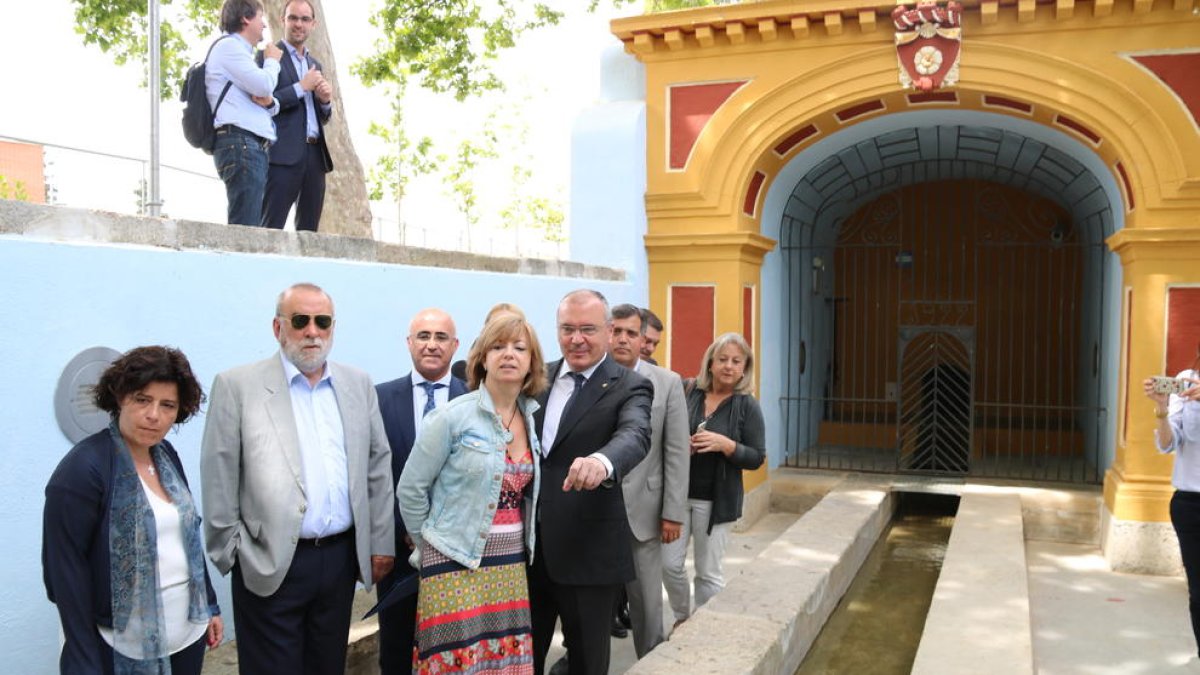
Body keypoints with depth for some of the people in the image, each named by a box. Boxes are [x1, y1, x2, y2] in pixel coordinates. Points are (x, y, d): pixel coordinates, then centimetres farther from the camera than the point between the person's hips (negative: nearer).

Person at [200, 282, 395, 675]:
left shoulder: (358, 385, 7)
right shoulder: (238, 386, -4)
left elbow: (378, 465, 9)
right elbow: (219, 479, -4)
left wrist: (380, 543, 8)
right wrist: (230, 553, -5)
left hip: (341, 557, 4)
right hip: (270, 564, -3)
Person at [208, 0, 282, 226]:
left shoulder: (240, 52, 30)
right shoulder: (229, 45, 0)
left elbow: (262, 93, 28)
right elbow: (264, 85, -13)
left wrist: (270, 102, 3)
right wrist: (272, 60, 8)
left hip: (254, 147, 10)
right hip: (239, 142, -10)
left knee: (250, 227, 3)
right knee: (245, 227, -19)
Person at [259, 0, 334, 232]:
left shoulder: (315, 64, 23)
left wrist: (325, 101, 3)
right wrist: (301, 87, -9)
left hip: (315, 155, 7)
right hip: (284, 154, -6)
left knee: (309, 230, 4)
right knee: (270, 228, -10)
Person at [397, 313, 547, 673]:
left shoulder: (533, 418, 4)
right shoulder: (453, 416, -11)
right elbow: (410, 489, -5)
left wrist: (518, 546, 13)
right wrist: (433, 546, 4)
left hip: (511, 564, 5)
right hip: (457, 564, -5)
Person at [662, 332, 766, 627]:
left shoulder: (748, 406, -4)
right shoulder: (690, 394, 1)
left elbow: (756, 458, -5)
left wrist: (726, 445, -22)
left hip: (716, 500, -2)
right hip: (678, 493, 2)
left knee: (709, 573, 6)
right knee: (669, 564, 6)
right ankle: (682, 618, 31)